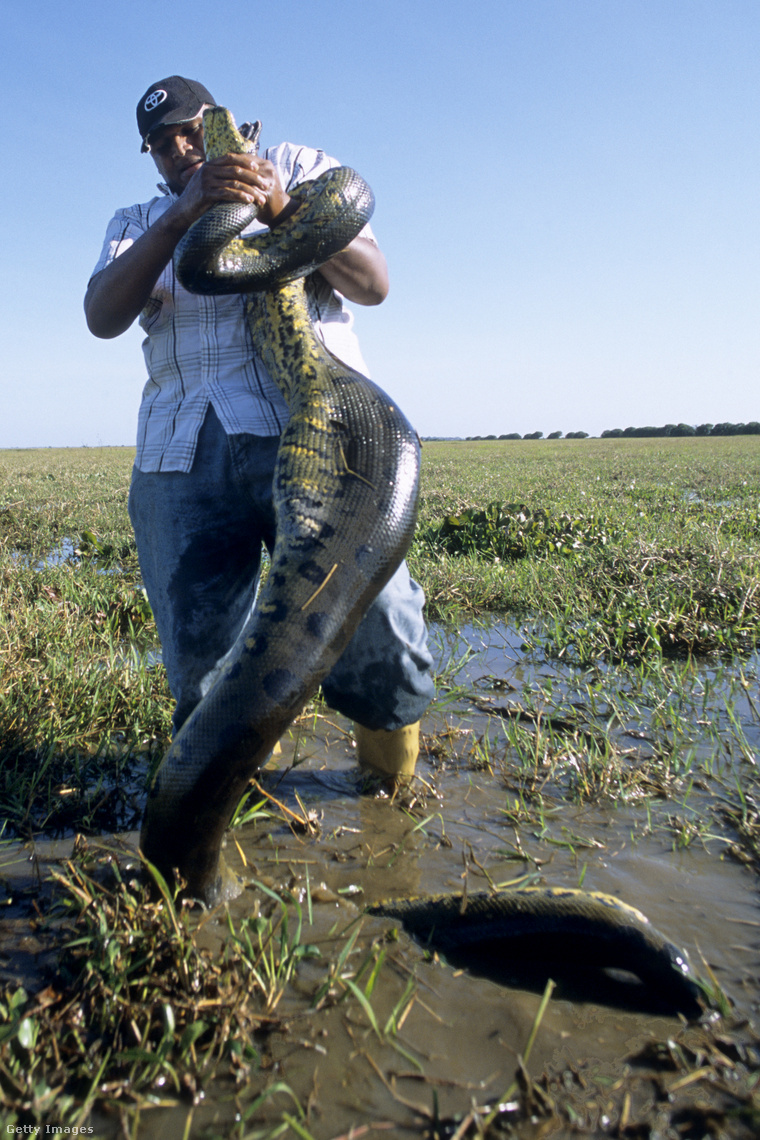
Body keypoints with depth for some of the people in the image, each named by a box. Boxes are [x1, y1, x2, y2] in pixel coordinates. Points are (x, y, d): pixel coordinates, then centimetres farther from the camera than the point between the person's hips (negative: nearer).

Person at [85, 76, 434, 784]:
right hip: (182, 446, 3)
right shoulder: (136, 223, 28)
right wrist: (181, 215, -6)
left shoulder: (300, 170, 24)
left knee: (376, 618, -14)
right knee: (197, 648, -3)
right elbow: (102, 317, 6)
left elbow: (373, 284, 9)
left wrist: (280, 209, -6)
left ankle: (392, 786, 11)